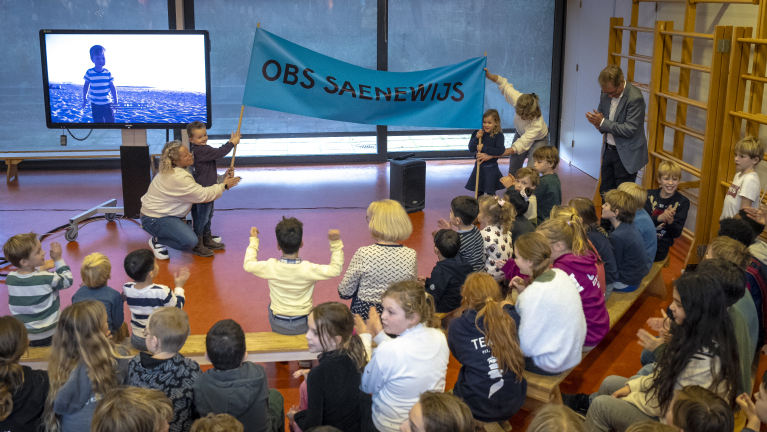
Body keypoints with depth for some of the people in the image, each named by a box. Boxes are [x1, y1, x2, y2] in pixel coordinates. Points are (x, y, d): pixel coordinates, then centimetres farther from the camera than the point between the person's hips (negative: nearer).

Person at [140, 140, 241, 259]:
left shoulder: (173, 170, 2)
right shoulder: (178, 178, -30)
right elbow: (204, 195, -23)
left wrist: (223, 178, -4)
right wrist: (224, 185, -9)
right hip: (154, 220, -10)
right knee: (191, 242, -23)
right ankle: (157, 241, 0)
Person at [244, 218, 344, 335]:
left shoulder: (270, 267, -21)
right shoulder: (309, 270, -25)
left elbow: (248, 265, 0)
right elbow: (335, 269, -10)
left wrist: (253, 241, 11)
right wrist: (336, 243, -13)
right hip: (303, 326, -1)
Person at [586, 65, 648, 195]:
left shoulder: (635, 98, -22)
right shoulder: (606, 95, 0)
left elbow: (629, 130, -24)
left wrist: (602, 122, -23)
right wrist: (596, 121, -8)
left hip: (626, 155, -7)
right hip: (608, 150, 7)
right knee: (605, 193, 14)